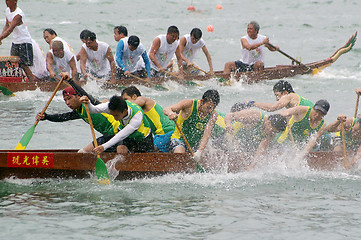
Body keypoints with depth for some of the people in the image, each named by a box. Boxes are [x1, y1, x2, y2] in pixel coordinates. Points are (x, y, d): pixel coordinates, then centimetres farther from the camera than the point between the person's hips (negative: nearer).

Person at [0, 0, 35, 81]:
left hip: (24, 42, -9)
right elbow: (7, 26, 16)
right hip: (15, 42, 9)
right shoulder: (7, 11, 4)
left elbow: (10, 30, -30)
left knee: (24, 65, -11)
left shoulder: (18, 14, -23)